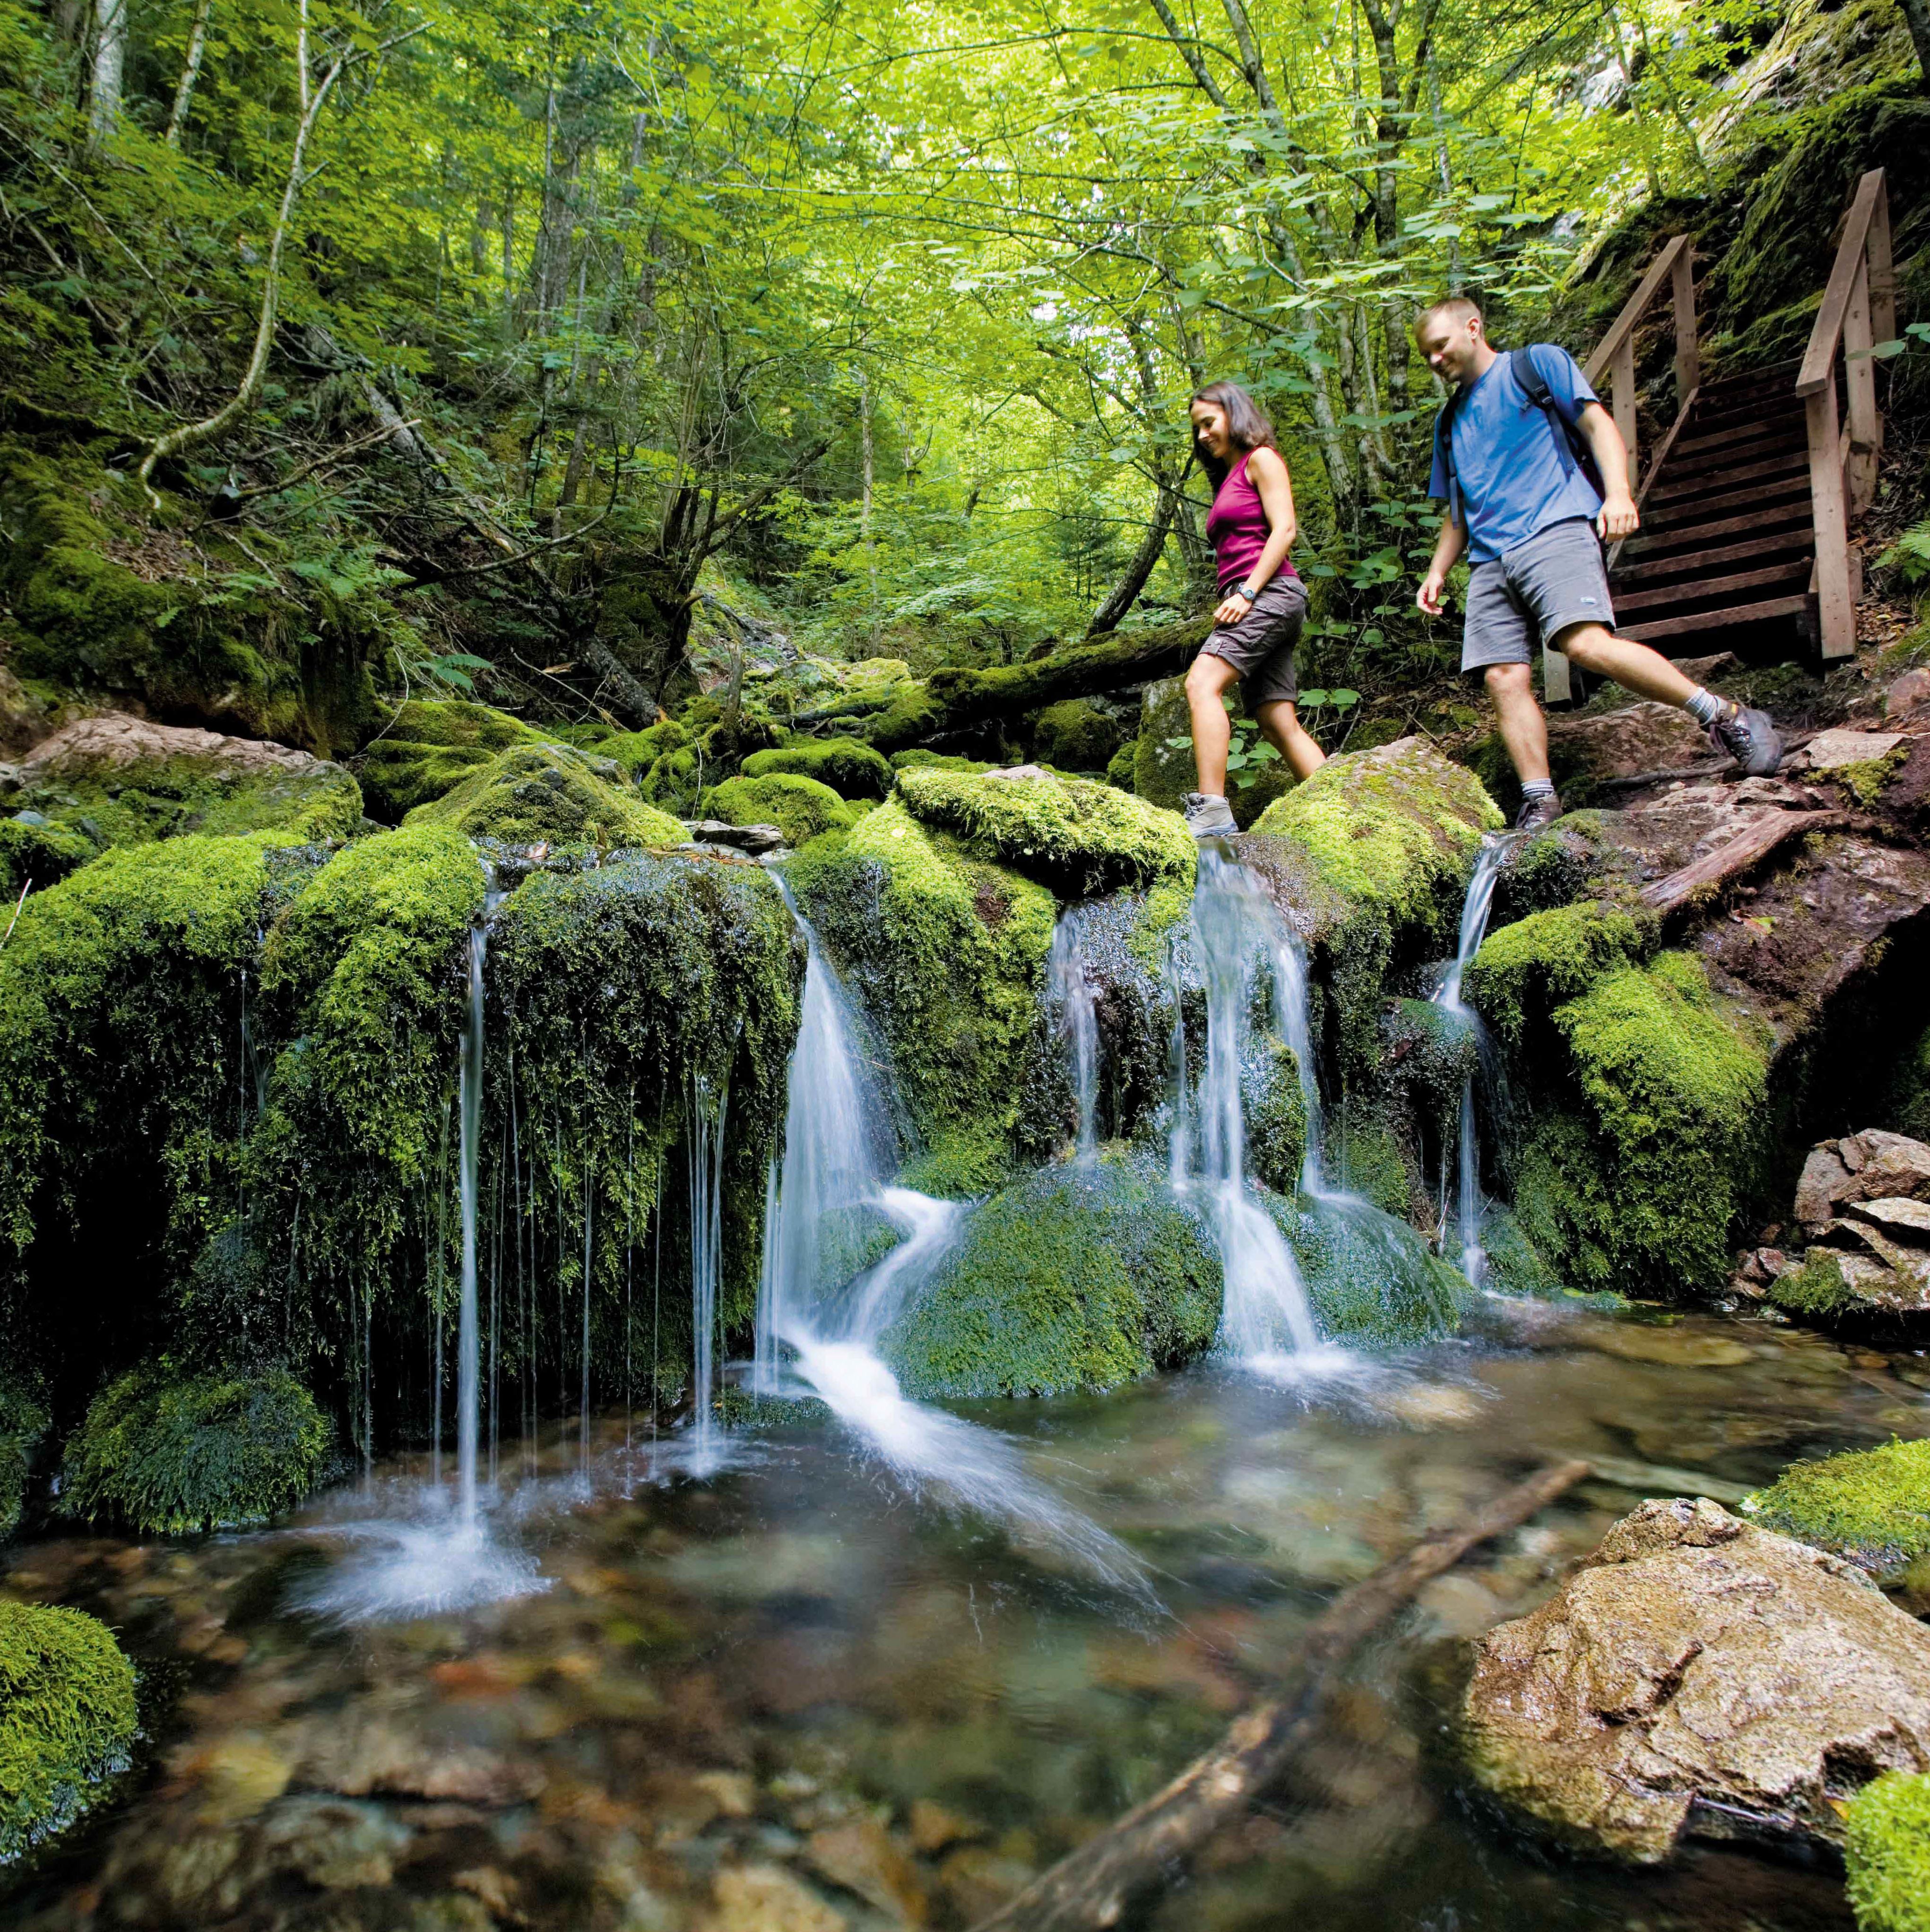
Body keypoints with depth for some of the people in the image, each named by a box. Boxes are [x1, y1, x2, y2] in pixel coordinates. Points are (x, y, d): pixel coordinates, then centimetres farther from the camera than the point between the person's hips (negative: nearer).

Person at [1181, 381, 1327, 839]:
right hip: (1247, 604, 9)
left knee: (1202, 683, -26)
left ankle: (1212, 812, -35)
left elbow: (1284, 529, -8)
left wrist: (1246, 593, -17)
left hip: (1270, 591, -9)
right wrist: (1233, 602, 13)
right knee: (1279, 723, 0)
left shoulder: (1261, 459, 5)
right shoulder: (1227, 478, 29)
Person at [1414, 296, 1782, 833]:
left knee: (1589, 644, -27)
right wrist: (1437, 571, 17)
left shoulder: (1537, 364, 13)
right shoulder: (1450, 422, 30)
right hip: (1489, 560, 6)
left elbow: (1597, 425, 3)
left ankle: (1724, 716, -17)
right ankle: (1539, 800, -9)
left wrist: (1618, 492, -14)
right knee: (1504, 679, -10)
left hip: (1553, 529, -6)